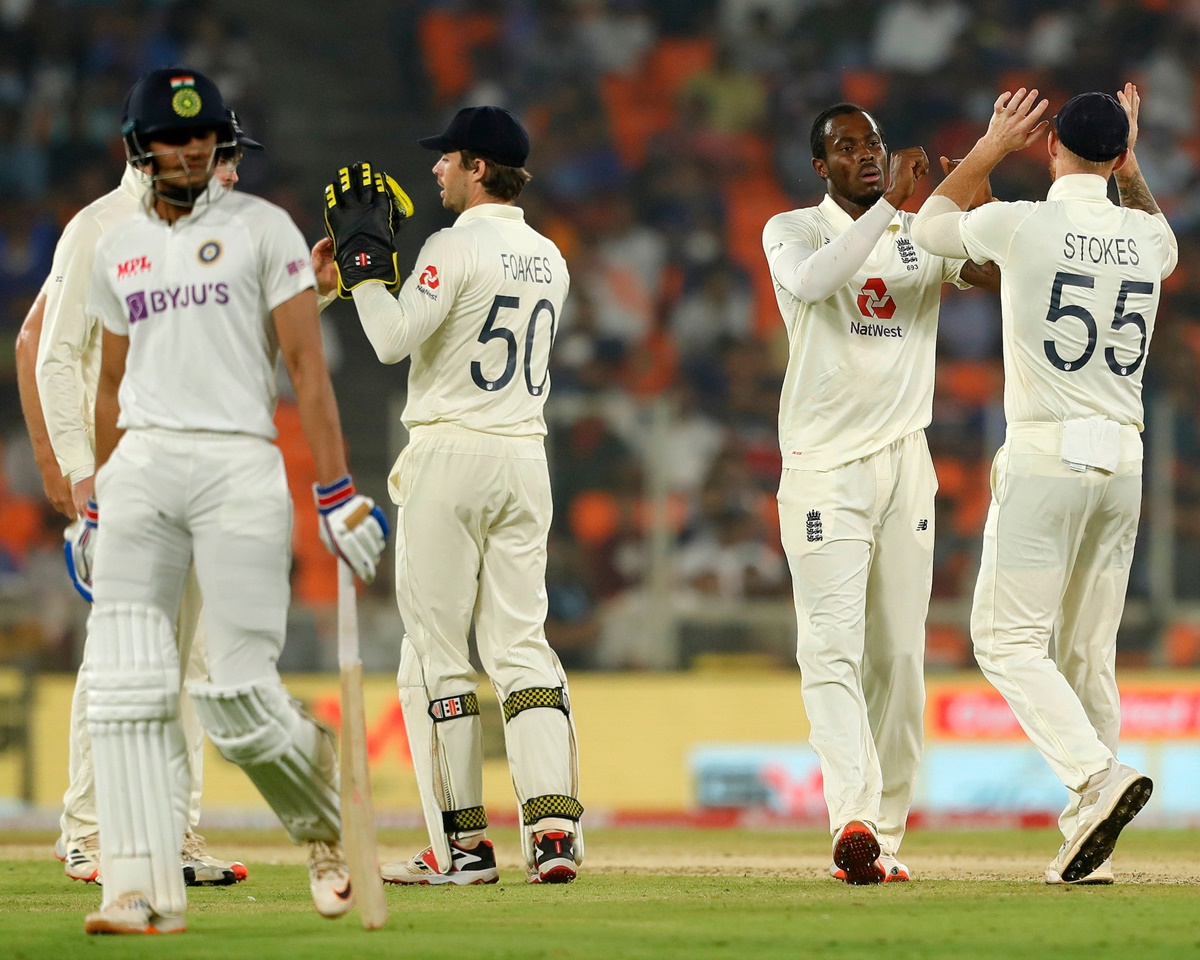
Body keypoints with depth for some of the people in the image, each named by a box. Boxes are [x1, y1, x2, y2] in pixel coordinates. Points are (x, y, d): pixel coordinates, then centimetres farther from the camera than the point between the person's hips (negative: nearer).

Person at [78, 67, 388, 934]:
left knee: (239, 698, -9)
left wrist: (338, 492, -10)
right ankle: (144, 891, -12)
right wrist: (93, 509, 21)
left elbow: (308, 365, -2)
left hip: (238, 464, -4)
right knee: (126, 685, -10)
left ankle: (326, 821, 20)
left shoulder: (262, 229, 3)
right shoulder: (118, 247, 17)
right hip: (140, 465, 4)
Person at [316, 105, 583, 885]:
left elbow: (393, 340, -17)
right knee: (521, 641, 6)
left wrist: (364, 255, -6)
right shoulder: (549, 259, 14)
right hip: (525, 457, 7)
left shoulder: (458, 248, -11)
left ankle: (462, 843, -1)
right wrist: (359, 279, 22)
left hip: (449, 454, -7)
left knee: (436, 650, 0)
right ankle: (555, 823, -9)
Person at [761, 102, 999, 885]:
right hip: (824, 466, -4)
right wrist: (890, 203, -25)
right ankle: (854, 818, -29)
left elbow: (1008, 269, -5)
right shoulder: (794, 231, 2)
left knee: (899, 654, 3)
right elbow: (811, 280, -22)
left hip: (906, 464, 4)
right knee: (833, 645, -16)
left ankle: (884, 836, 8)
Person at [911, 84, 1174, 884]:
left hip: (1044, 458, -5)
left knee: (1009, 637, -1)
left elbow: (929, 226, 13)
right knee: (1089, 649, 10)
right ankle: (1090, 846, 7)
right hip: (1122, 460, 5)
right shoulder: (1149, 238, 6)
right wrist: (1132, 169, 27)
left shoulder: (1020, 224, -7)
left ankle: (1097, 777, -23)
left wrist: (991, 149, 20)